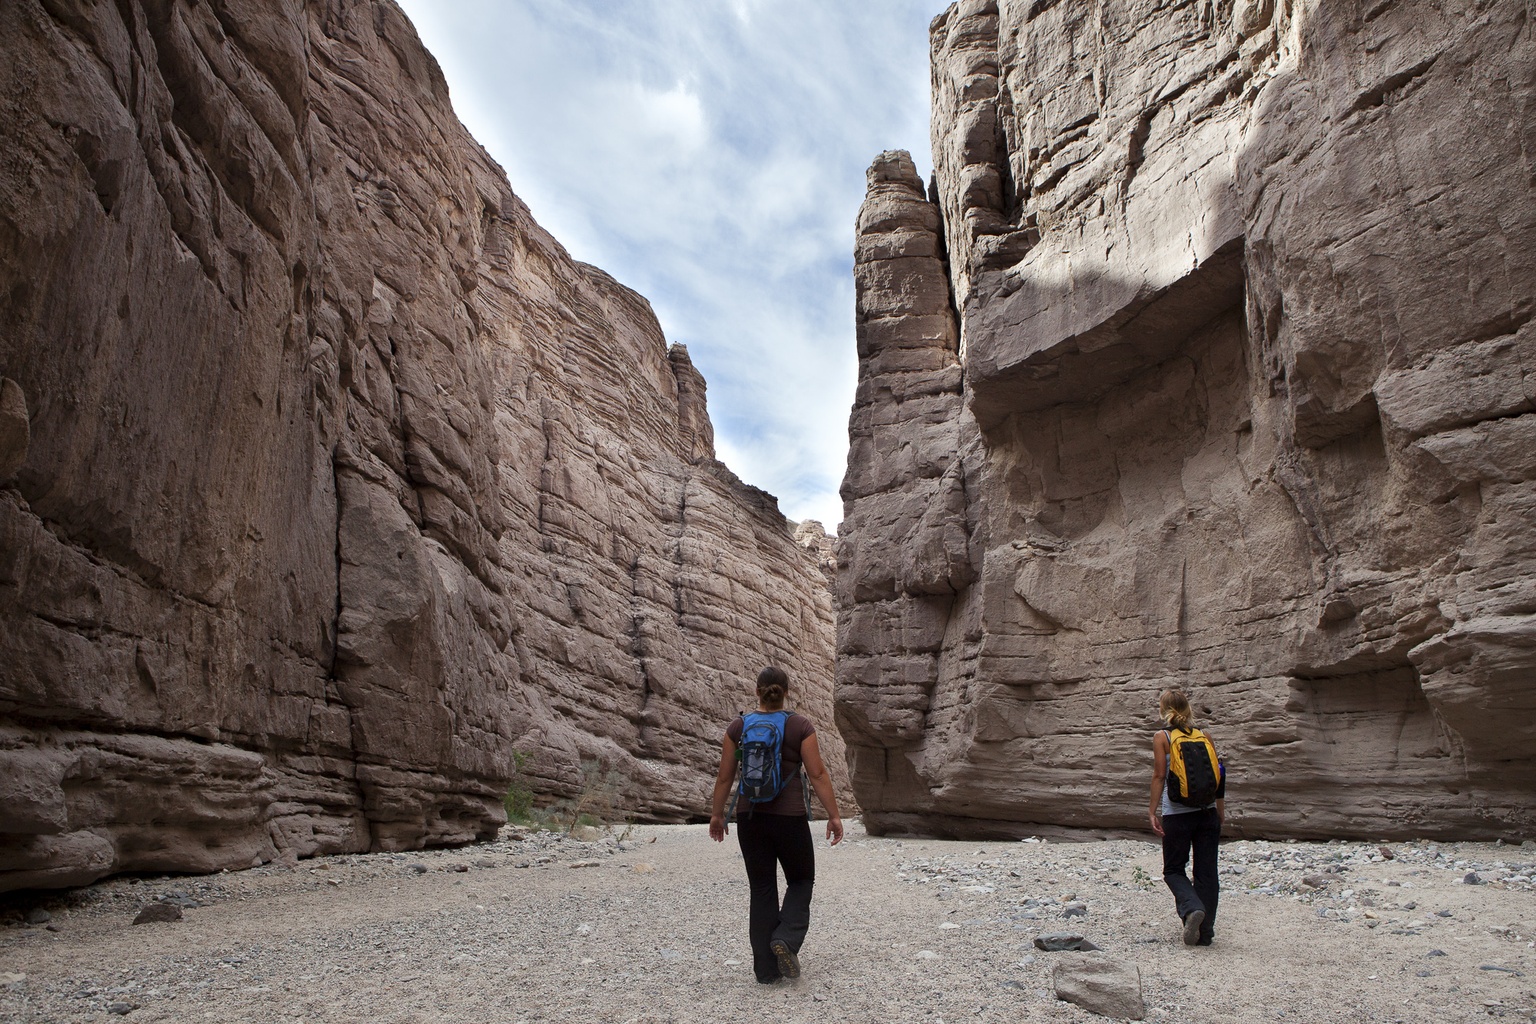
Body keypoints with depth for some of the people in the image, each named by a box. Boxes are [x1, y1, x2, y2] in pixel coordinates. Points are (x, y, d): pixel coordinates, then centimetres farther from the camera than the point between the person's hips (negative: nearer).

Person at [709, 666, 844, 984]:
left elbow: (724, 776, 2)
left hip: (750, 817, 3)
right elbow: (818, 774, -10)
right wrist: (834, 815, -4)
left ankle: (766, 969, 12)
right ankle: (786, 939, -5)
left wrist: (716, 814, 13)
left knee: (762, 890, 11)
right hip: (790, 817, -2)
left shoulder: (738, 727, 0)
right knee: (801, 880, 18)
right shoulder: (800, 725, -7)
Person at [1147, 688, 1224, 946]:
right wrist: (1220, 811, 15)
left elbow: (1159, 776, -8)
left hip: (1177, 812, -4)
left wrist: (1152, 811, -4)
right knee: (1206, 872, 10)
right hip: (1207, 811, 4)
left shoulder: (1162, 737, -4)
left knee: (1173, 869, 10)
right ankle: (1205, 931, 12)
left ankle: (1192, 908, -16)